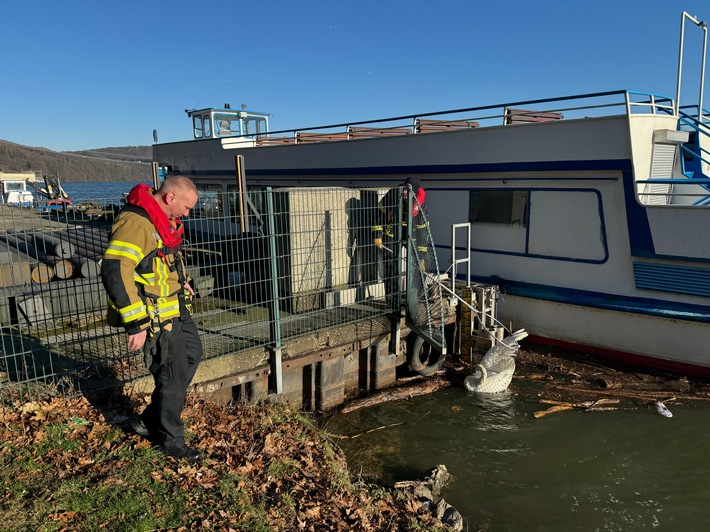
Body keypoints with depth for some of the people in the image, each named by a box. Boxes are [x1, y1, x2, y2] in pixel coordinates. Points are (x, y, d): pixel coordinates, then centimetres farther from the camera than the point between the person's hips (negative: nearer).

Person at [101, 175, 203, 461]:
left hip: (175, 310, 10)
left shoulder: (165, 220, 6)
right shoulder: (135, 223, -25)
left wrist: (181, 281, 15)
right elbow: (114, 272, -31)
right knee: (173, 377, 2)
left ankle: (150, 421, 34)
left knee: (192, 353, 23)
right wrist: (135, 324, -30)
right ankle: (172, 441, 25)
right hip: (154, 318, -10)